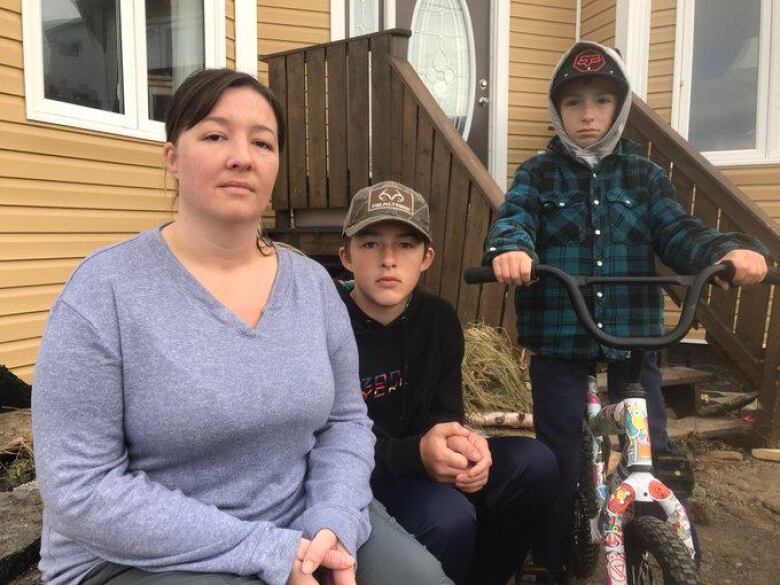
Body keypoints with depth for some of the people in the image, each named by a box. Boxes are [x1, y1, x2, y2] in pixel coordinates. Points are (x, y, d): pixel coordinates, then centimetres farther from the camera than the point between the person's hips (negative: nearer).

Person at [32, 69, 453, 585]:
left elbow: (344, 422, 4)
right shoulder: (106, 289, -14)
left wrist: (333, 525, -15)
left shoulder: (314, 283, -2)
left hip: (302, 530, 4)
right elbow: (81, 487, -17)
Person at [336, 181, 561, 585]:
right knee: (449, 518, -32)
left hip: (417, 466, 6)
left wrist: (461, 444, -26)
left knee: (534, 464, -11)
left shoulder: (439, 319, -2)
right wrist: (416, 453, -36)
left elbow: (444, 413, -2)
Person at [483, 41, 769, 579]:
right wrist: (510, 249, -38)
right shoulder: (538, 175, 3)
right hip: (559, 340, -1)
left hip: (634, 338, 2)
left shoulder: (646, 176, 9)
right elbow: (515, 219, -13)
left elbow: (679, 235, 0)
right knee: (560, 466, 6)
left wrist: (733, 249, -21)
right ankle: (556, 561, 30)